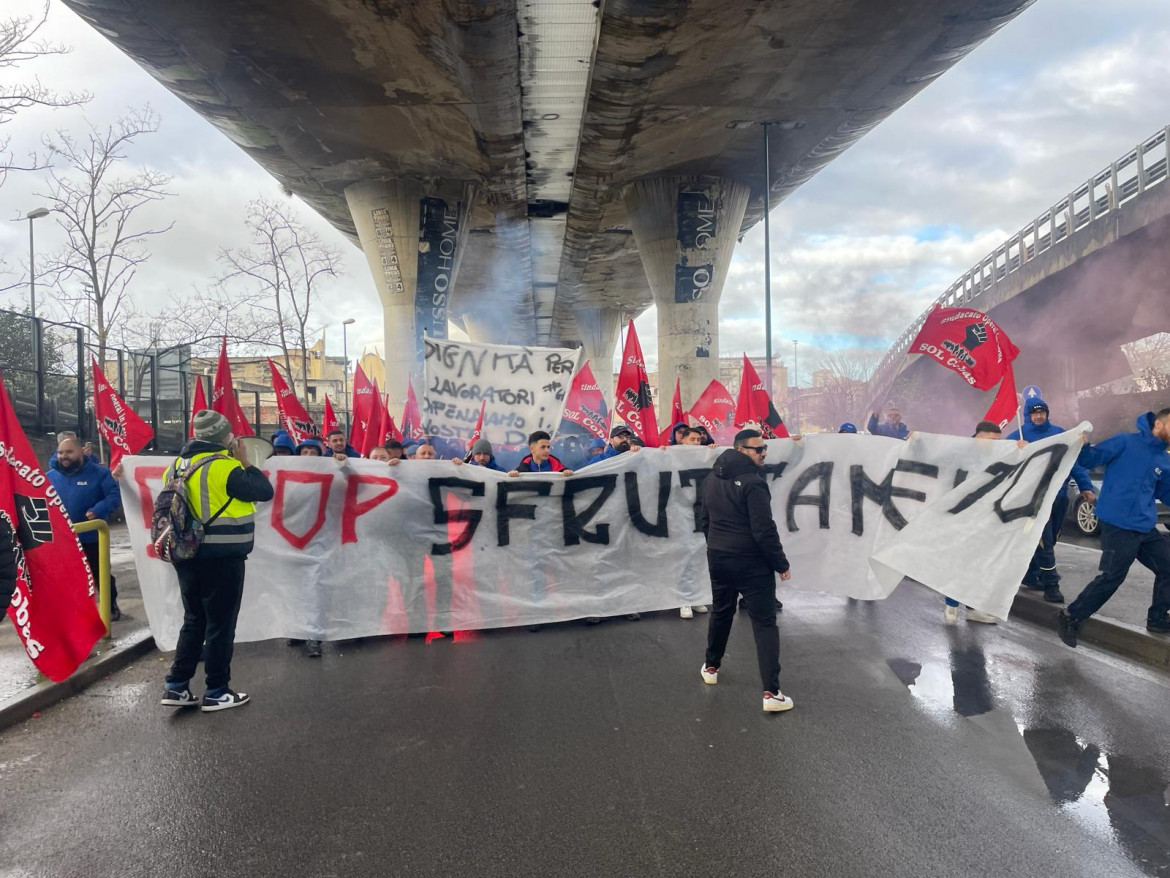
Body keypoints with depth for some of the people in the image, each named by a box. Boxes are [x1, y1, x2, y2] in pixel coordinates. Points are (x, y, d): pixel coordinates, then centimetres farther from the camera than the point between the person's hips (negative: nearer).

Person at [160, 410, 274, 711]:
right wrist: (244, 462, 0)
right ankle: (216, 692, 11)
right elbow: (264, 491, -11)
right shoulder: (224, 466, -16)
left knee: (194, 621, 18)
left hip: (187, 556, 8)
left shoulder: (176, 466, 8)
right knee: (220, 624, 3)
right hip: (221, 559, -8)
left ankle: (176, 687, 19)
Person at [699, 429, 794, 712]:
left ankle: (711, 667, 39)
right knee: (764, 623, -2)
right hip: (751, 562, -7)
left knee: (720, 612, 25)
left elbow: (704, 519, 15)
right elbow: (764, 530, -21)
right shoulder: (752, 482, -20)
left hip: (718, 558, 7)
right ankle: (772, 692, -5)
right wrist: (781, 563, -10)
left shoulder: (712, 479, 6)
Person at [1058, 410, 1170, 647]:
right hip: (1119, 525, -8)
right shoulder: (1126, 442, -7)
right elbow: (1090, 459, -10)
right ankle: (1071, 617, 4)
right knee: (1111, 577, -8)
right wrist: (1082, 445, -31)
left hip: (1146, 527, 8)